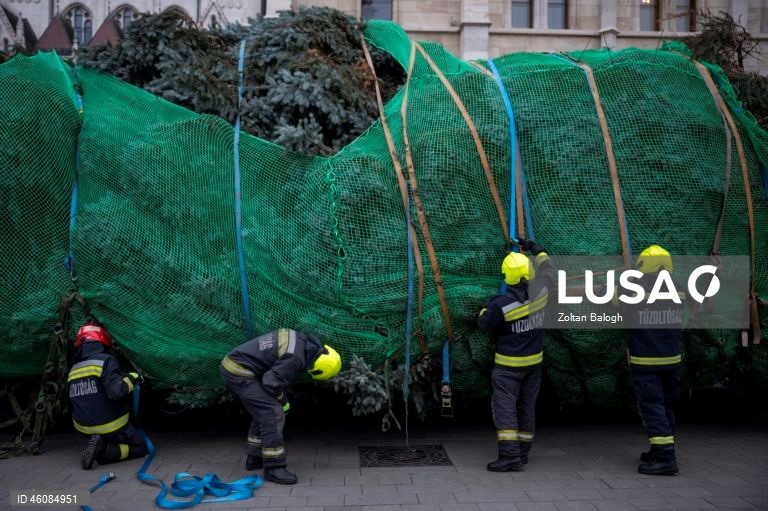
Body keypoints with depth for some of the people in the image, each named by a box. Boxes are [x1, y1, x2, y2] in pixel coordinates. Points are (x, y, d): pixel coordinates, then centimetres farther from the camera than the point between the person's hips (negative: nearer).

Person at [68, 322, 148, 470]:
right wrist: (131, 379, -12)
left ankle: (100, 446, 1)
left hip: (85, 427, 7)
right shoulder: (105, 360, -17)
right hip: (111, 426, -7)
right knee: (140, 447, 9)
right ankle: (104, 451, -13)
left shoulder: (74, 369, 6)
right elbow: (117, 391, -28)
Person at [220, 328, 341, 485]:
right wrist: (283, 401, -1)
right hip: (239, 372, -10)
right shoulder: (295, 357, -23)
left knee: (263, 413, 20)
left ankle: (254, 458, 31)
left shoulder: (300, 339, 5)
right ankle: (274, 468, -6)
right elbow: (272, 382, -21)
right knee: (273, 413, -11)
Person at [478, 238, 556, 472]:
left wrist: (487, 307, 14)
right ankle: (522, 453, 24)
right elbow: (550, 271, 11)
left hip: (508, 364, -6)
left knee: (504, 406, -3)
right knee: (527, 406, 15)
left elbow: (484, 324, -5)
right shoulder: (541, 291, -10)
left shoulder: (500, 305, -22)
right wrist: (536, 248, 23)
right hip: (534, 361, 6)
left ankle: (510, 456, -10)